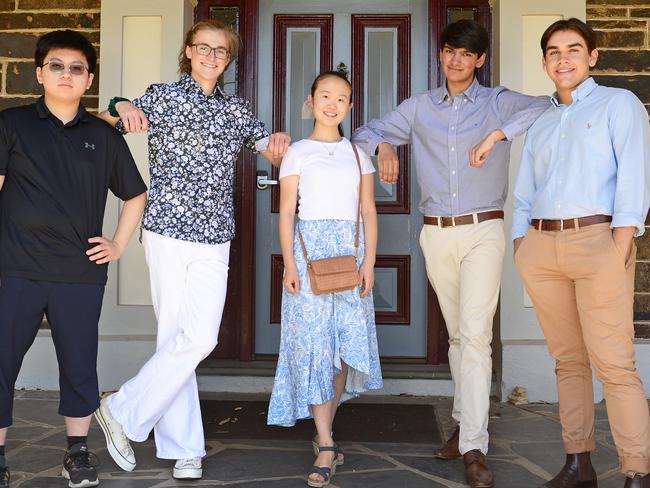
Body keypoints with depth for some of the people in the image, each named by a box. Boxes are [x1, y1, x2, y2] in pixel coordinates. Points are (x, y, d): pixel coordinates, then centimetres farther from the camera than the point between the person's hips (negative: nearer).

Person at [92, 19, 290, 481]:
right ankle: (184, 447, 12)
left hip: (214, 239, 3)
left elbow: (270, 148, 25)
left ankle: (123, 412, 11)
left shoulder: (238, 110, 14)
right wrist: (123, 108, -24)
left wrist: (280, 142, 2)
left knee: (201, 337, -6)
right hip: (168, 231, -3)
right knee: (177, 336, -3)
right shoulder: (163, 96, 3)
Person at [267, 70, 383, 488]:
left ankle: (325, 430, 20)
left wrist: (369, 262, -1)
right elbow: (287, 212, 1)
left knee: (346, 344, 1)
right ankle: (327, 447, -4)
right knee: (313, 343, -6)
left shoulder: (358, 154, 13)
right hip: (309, 247, -2)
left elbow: (368, 211, 10)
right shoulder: (298, 153, 6)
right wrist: (289, 263, -9)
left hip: (350, 251, 3)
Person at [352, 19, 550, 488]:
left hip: (483, 231, -3)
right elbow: (367, 132, 17)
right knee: (457, 332, 12)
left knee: (475, 333, -13)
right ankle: (466, 425, 23)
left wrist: (498, 135, -24)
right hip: (437, 233, 4)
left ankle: (474, 447, -12)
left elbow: (549, 107, -13)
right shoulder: (420, 107, 12)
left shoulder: (498, 102, 3)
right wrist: (384, 145, -6)